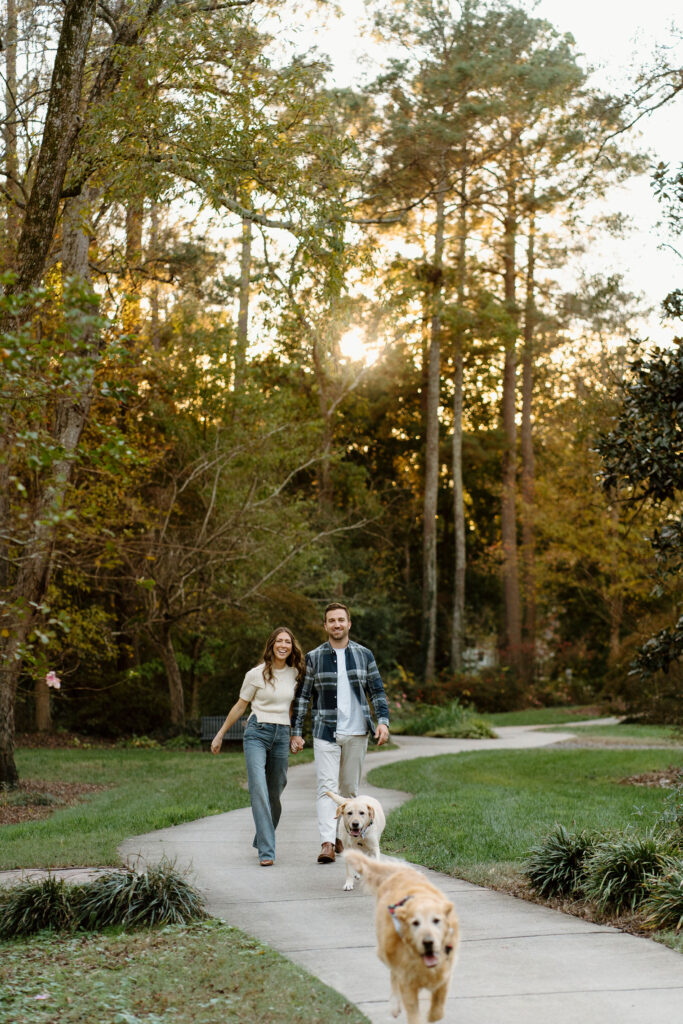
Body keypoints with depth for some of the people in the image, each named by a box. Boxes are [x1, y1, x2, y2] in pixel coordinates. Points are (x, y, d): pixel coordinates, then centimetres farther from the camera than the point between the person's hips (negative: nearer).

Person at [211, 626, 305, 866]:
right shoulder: (256, 674, -4)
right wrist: (220, 734, 9)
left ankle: (262, 841, 30)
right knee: (259, 790, -17)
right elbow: (240, 706, 6)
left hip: (282, 736, 4)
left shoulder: (295, 674, 8)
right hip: (257, 732, -4)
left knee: (275, 794, 9)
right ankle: (267, 852, -19)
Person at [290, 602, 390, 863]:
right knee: (327, 786, -12)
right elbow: (302, 696, 5)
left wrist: (383, 721, -5)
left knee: (350, 788, 8)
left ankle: (336, 833, 24)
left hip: (356, 733, 2)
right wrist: (296, 732, 0)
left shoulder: (364, 655, 7)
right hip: (325, 732, -2)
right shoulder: (314, 658, 3)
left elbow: (377, 691, 9)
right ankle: (327, 844, -18)